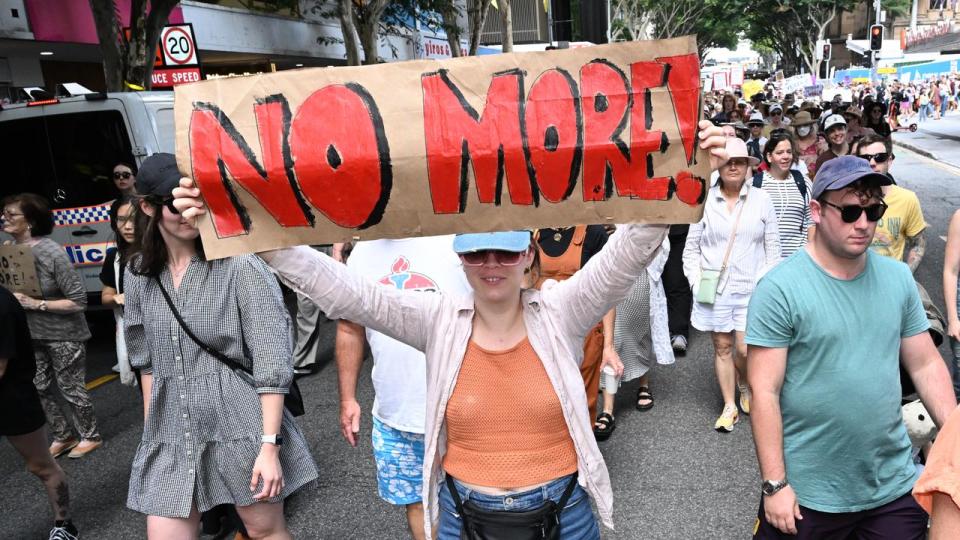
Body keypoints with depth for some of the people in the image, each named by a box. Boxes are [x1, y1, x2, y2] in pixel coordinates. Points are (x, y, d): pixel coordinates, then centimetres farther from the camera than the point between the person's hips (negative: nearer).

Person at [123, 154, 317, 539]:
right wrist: (150, 431, 14)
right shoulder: (139, 274, 5)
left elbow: (273, 362, -14)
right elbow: (147, 360, 15)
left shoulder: (240, 265, -12)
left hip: (243, 429, -4)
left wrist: (269, 445, -17)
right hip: (171, 436, 5)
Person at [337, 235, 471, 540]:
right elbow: (350, 330, 13)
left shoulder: (456, 242, -12)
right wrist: (347, 399, 13)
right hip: (392, 419, 4)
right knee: (416, 501, 18)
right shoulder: (362, 252, 4)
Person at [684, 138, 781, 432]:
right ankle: (729, 406, 23)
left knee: (746, 349, -3)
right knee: (722, 347, 8)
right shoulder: (704, 200, 0)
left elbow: (772, 246, 6)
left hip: (751, 287, 0)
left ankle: (744, 385, 31)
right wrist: (696, 279, -4)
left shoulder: (761, 200, 2)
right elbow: (692, 246, 4)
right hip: (714, 287, 0)